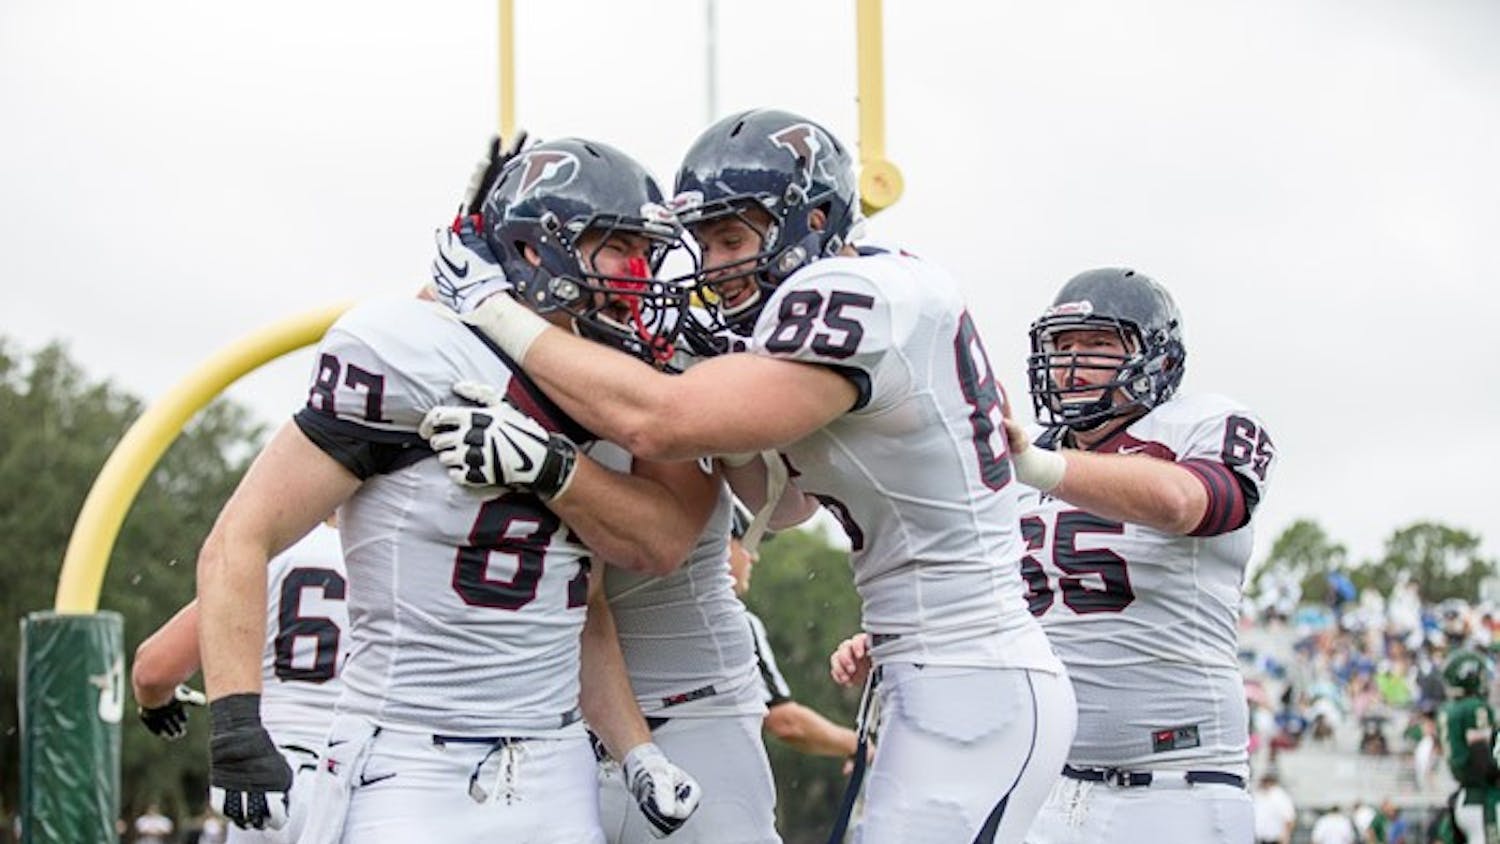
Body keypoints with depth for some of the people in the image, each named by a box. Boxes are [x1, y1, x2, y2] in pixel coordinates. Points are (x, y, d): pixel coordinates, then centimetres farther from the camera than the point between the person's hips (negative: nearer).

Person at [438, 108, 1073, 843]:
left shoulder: (862, 298, -17)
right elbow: (785, 501, 22)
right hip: (945, 685, 10)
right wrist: (722, 379, 5)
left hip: (974, 695, -10)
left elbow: (658, 424, -24)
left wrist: (492, 308, -15)